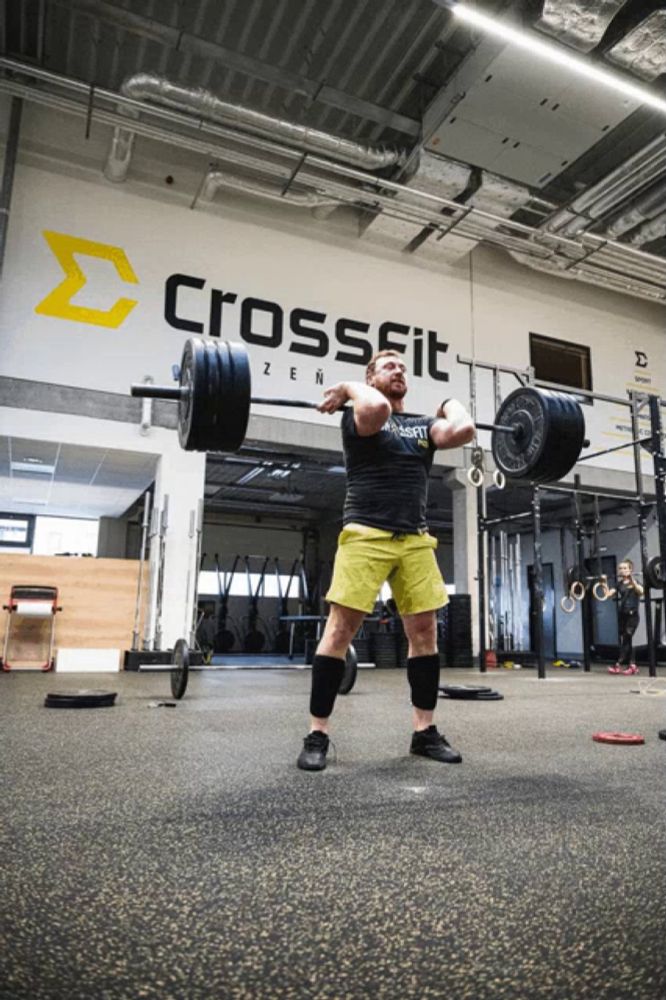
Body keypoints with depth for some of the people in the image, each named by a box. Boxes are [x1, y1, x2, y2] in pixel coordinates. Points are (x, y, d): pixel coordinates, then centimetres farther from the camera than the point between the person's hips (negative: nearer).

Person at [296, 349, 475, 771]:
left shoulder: (424, 426, 17)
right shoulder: (360, 417, 2)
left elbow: (464, 430, -5)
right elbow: (378, 408, -25)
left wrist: (450, 404, 14)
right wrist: (347, 389, -6)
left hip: (416, 539, 5)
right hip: (367, 534, -5)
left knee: (425, 630, 5)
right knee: (340, 629, -7)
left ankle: (425, 731, 17)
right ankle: (317, 735, 2)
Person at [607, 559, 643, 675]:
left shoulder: (635, 582, -5)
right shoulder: (619, 584, 12)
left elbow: (641, 592, -27)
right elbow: (608, 594, 5)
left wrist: (632, 580, -34)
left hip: (632, 616, -7)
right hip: (621, 616, 7)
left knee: (626, 640, -8)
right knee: (625, 641, 7)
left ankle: (618, 666, -9)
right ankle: (632, 666, 14)